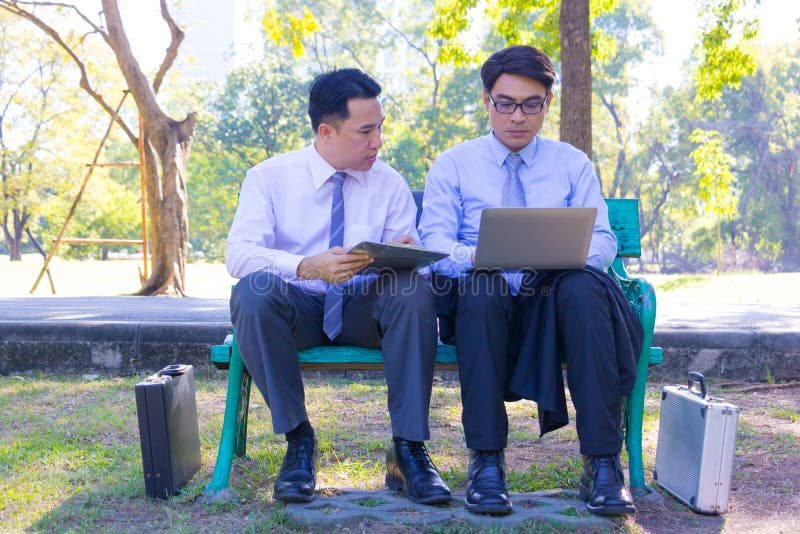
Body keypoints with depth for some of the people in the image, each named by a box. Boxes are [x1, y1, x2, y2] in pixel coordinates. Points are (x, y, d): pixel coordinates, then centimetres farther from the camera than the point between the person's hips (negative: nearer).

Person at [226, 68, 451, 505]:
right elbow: (239, 254, -16)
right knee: (253, 290, -33)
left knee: (415, 289, -30)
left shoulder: (390, 184, 5)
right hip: (297, 309, -1)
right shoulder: (269, 177, -2)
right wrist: (307, 267, -35)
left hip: (366, 309, 1)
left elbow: (409, 262, -1)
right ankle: (298, 440, -21)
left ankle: (408, 449, -24)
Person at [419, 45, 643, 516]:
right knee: (481, 285, -35)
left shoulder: (574, 165, 15)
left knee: (585, 284, -32)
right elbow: (434, 243, -2)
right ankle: (486, 460, -31)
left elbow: (603, 240, 5)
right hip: (484, 304, -1)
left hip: (556, 300, 1)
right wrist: (473, 256, -26)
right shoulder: (453, 165, 11)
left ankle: (602, 461, -31)